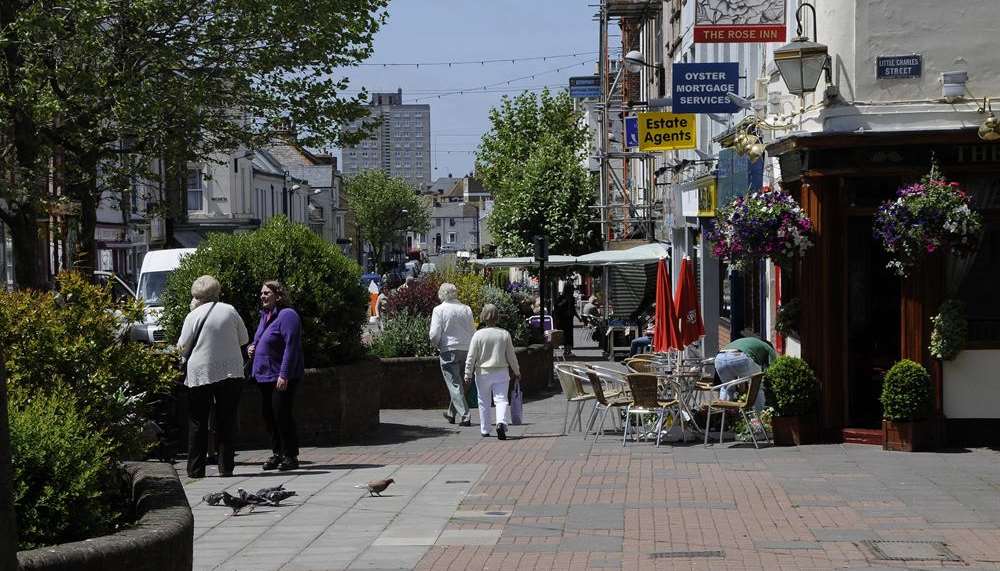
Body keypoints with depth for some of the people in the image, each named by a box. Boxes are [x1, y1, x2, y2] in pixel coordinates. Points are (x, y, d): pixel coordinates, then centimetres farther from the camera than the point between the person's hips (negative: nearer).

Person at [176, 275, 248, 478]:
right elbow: (244, 339, 9)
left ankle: (196, 468, 6)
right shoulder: (230, 311, 2)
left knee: (198, 423, 7)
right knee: (226, 421, 8)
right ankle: (226, 467, 6)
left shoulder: (194, 316, -5)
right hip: (230, 372, 2)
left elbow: (183, 346, -1)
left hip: (200, 374, -2)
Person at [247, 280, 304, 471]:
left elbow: (291, 347, -21)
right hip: (265, 375, 9)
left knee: (281, 414, -9)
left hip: (282, 378, -9)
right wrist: (253, 348, 8)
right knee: (268, 414, 11)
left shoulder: (287, 315, -14)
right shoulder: (265, 316, 15)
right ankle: (277, 453, 21)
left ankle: (290, 456, 0)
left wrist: (284, 375, -25)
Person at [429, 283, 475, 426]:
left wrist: (438, 345, 7)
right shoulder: (466, 309, 5)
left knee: (455, 385, -1)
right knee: (458, 383, 18)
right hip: (466, 350, 5)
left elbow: (434, 334, -12)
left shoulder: (439, 310, -7)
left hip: (449, 350, -5)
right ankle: (451, 413, 32)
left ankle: (465, 417, -9)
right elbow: (473, 332, 8)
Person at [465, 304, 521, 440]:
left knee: (484, 402, 13)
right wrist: (517, 372, 15)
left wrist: (468, 374, 3)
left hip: (483, 373, 0)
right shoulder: (505, 334, -3)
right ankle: (501, 423, -26)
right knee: (501, 399, -1)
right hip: (501, 372, 0)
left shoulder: (478, 335, -7)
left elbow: (471, 357, -6)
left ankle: (485, 430, 21)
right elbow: (511, 355, 3)